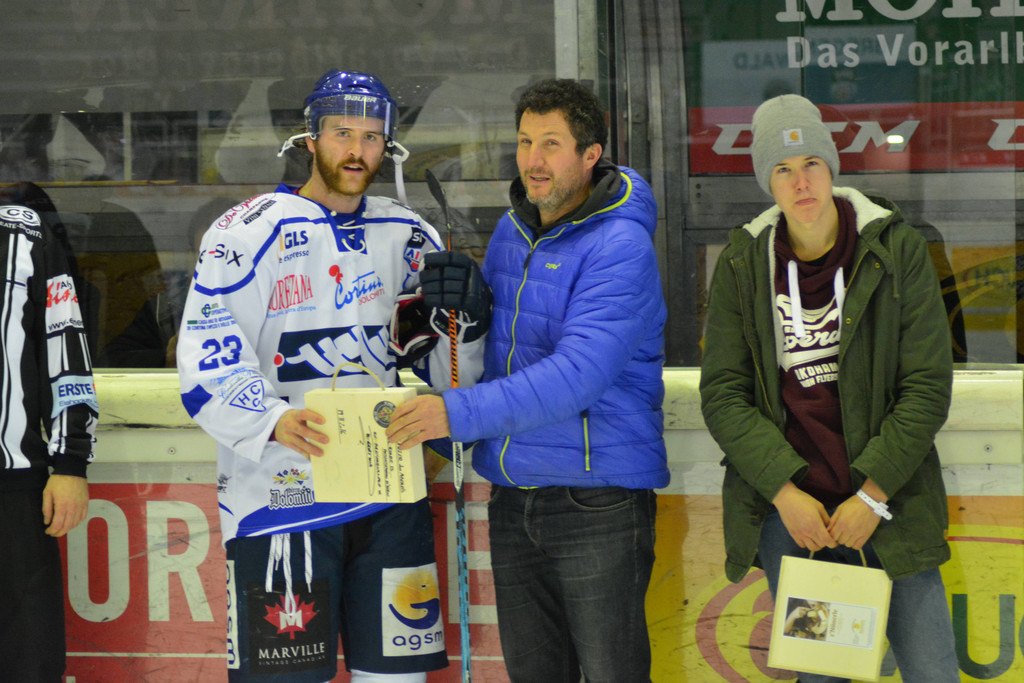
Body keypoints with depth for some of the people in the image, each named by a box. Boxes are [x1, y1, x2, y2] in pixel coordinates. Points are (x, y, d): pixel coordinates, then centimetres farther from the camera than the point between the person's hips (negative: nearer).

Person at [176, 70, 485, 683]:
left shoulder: (409, 236, 13)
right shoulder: (248, 234, -5)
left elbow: (446, 368, 16)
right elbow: (208, 366, -12)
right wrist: (274, 420, -29)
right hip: (281, 493, -5)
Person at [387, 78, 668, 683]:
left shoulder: (620, 245, -16)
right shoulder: (513, 230, 10)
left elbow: (576, 375, -27)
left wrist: (461, 414, -34)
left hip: (598, 497, -7)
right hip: (513, 497, 7)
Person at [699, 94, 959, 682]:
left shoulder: (896, 248, -4)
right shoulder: (744, 263, 1)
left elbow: (928, 387, -6)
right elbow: (722, 395, -1)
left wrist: (873, 496, -12)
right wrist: (784, 491, -12)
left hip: (887, 501, -1)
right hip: (786, 508, 1)